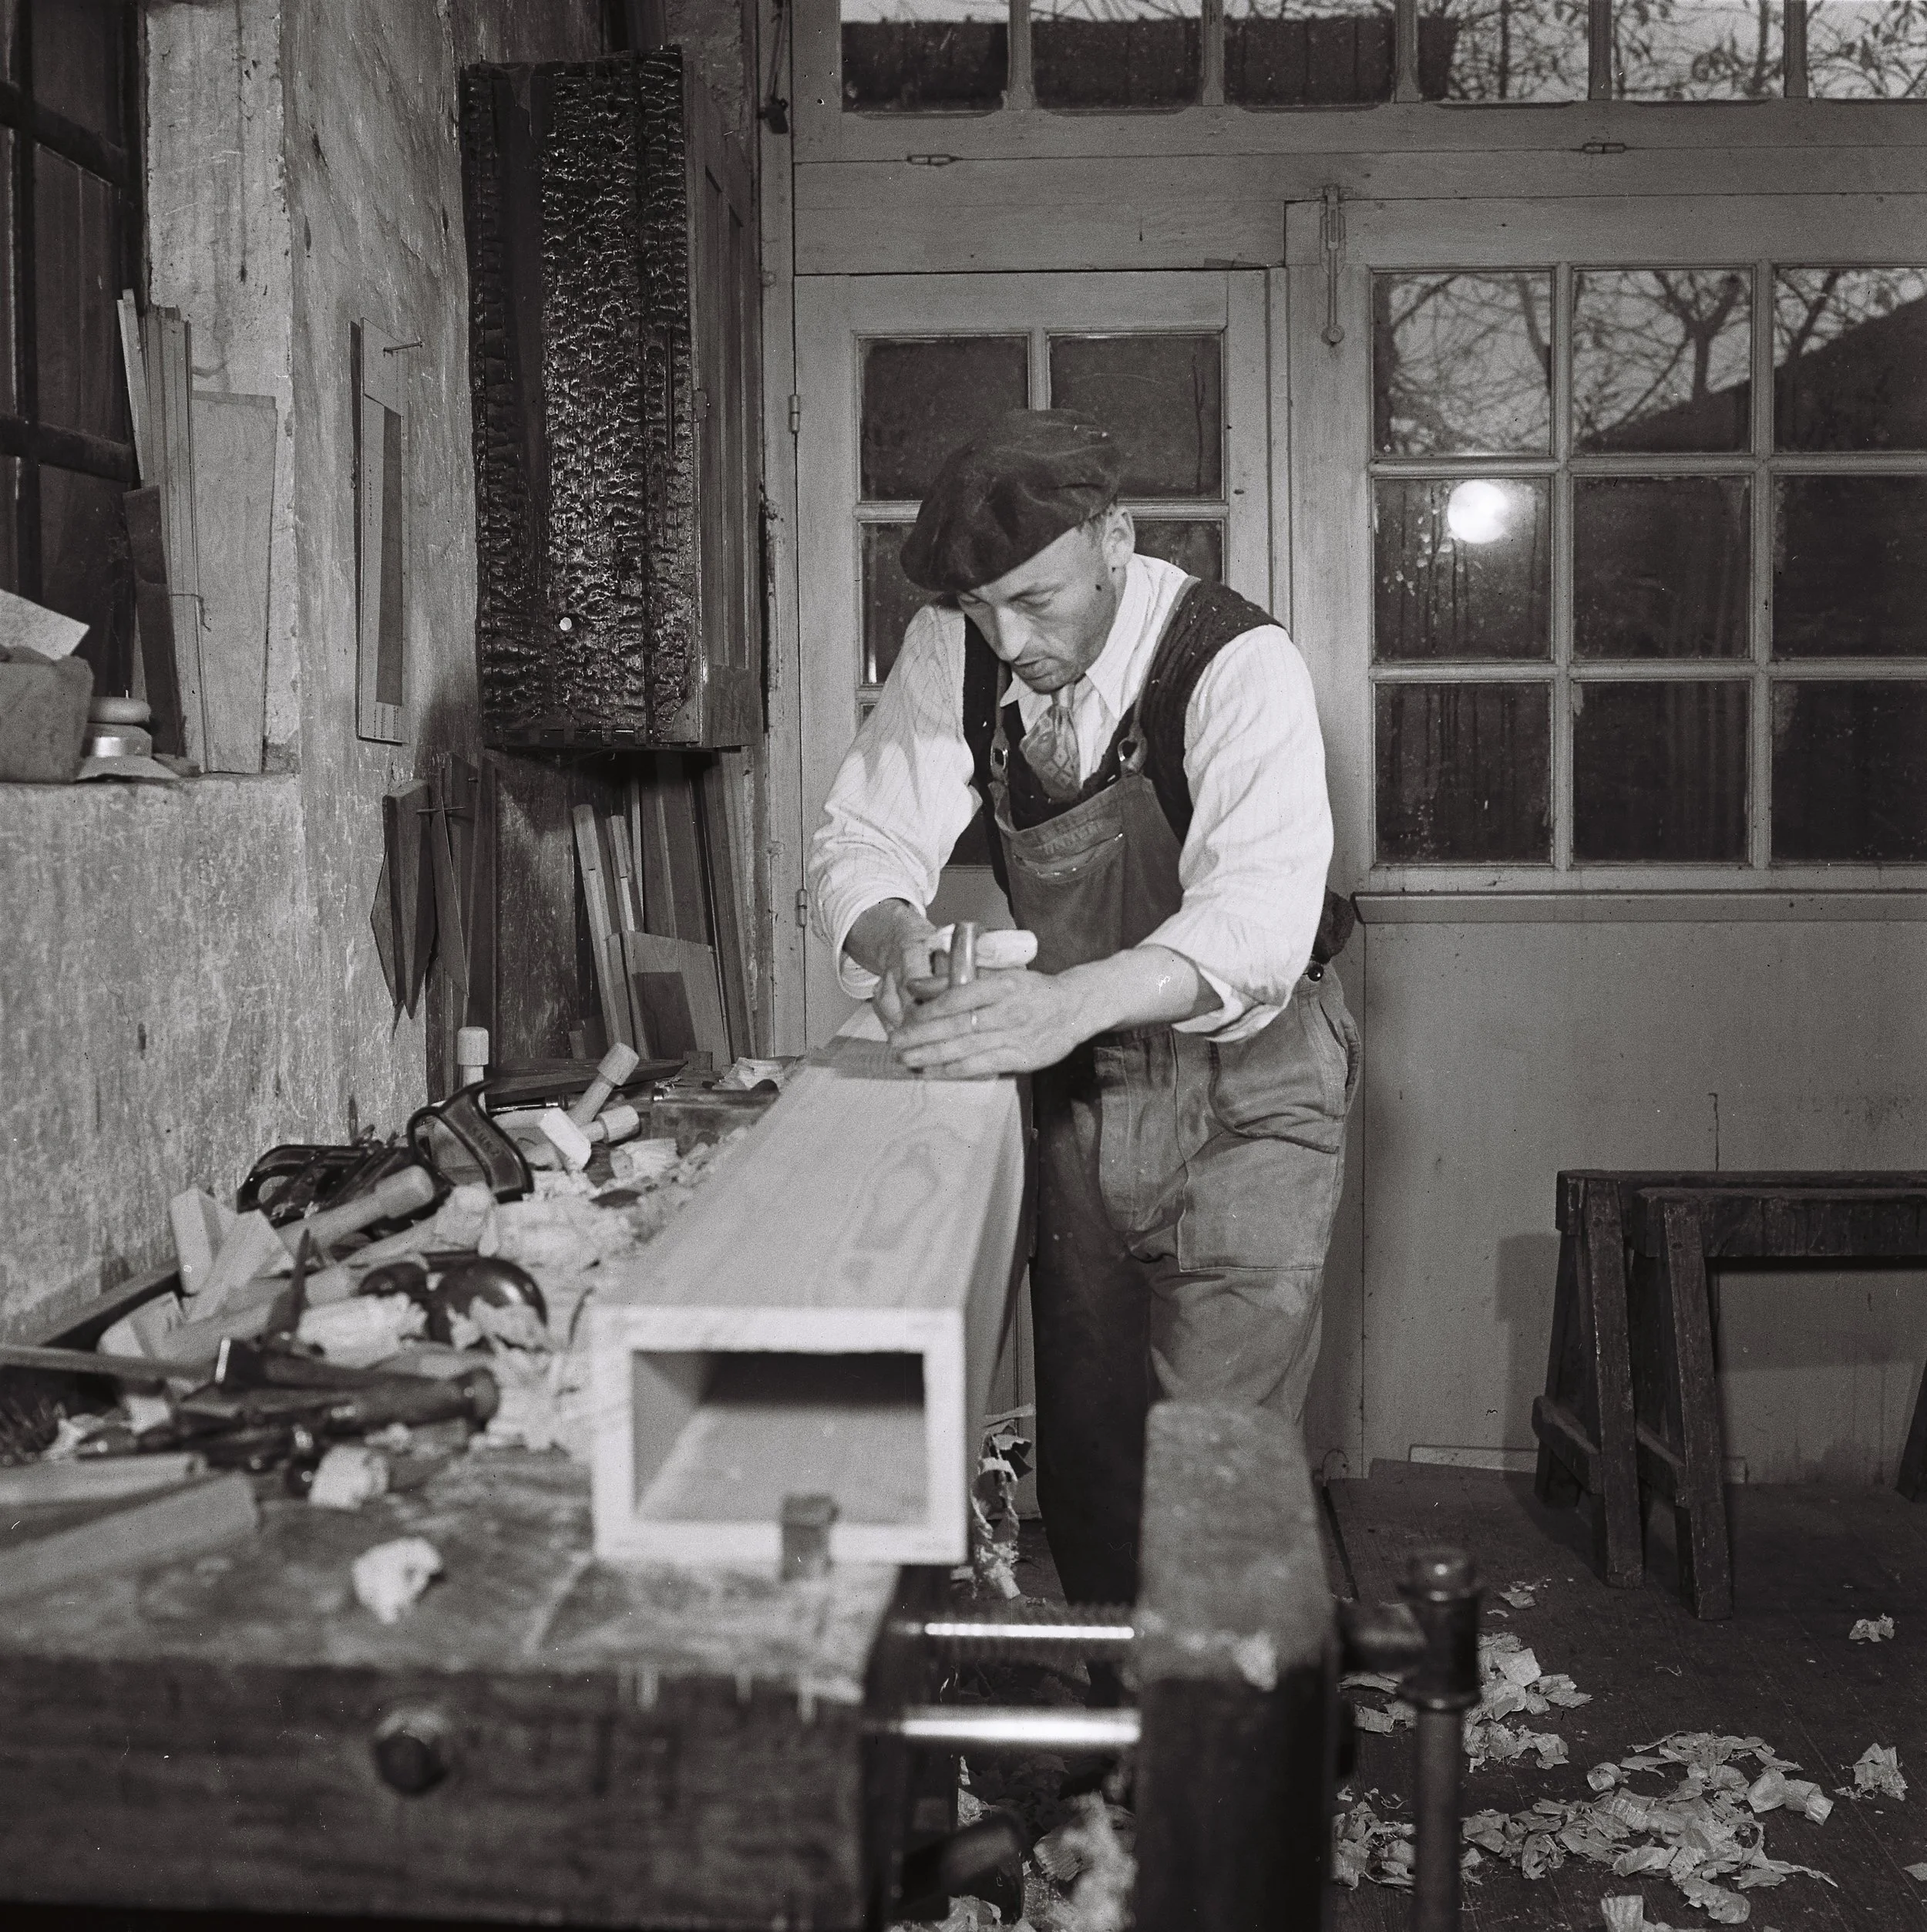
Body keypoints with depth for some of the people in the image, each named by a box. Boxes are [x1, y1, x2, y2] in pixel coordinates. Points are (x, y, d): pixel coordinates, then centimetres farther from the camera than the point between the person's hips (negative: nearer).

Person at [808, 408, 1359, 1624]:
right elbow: (866, 837, -6)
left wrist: (1081, 998, -53)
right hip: (1079, 1079, 5)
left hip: (1247, 1081, -4)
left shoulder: (1237, 664, -24)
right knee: (1085, 1435, 12)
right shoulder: (952, 650, -8)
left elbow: (1262, 909, -36)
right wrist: (889, 930, -30)